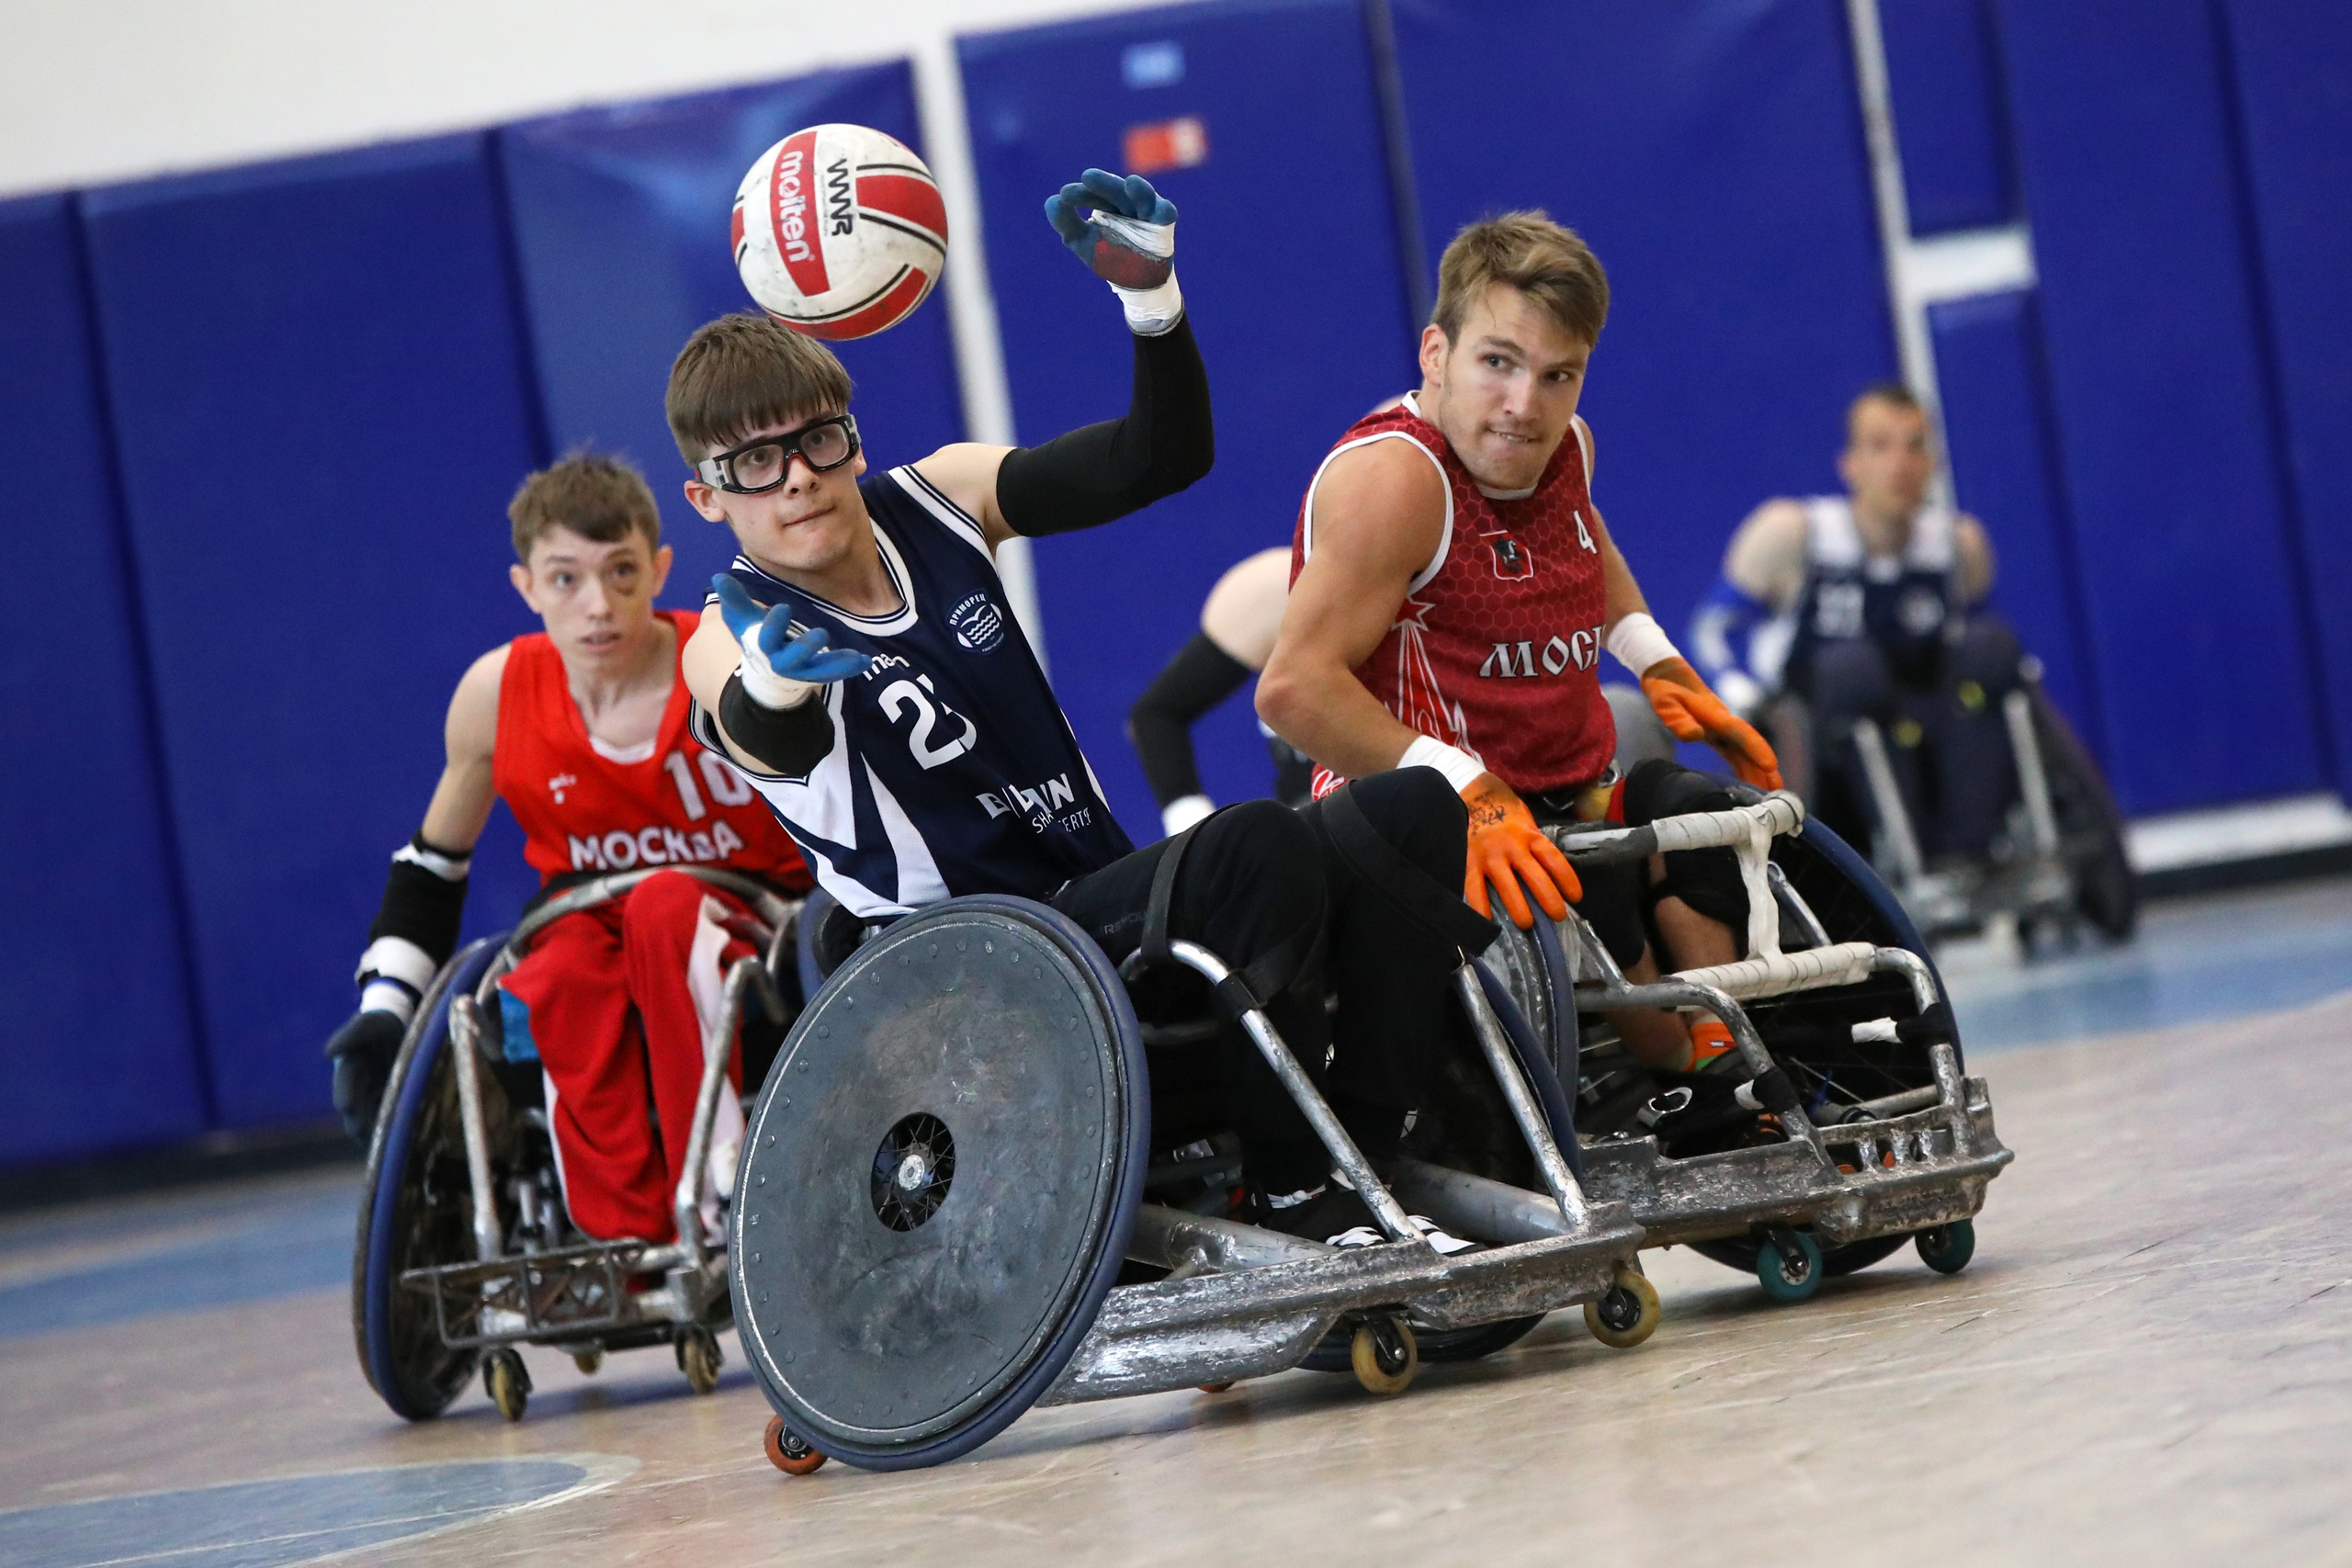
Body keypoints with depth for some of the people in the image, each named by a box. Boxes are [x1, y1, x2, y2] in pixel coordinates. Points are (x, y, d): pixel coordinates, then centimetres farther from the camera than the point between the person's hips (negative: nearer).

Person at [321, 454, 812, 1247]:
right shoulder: (496, 694, -6)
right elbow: (431, 867, 10)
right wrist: (384, 1005, 3)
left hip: (743, 930, -2)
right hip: (591, 931, 2)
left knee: (663, 907, -36)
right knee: (557, 987, -33)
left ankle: (721, 1186, -33)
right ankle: (631, 1241, -31)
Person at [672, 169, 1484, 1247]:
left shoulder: (937, 502, 7)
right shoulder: (729, 646, -9)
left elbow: (1162, 459, 4)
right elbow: (772, 738, -34)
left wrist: (1150, 295, -14)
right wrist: (780, 682, -58)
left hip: (1104, 897, 7)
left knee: (1411, 815, -12)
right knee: (1257, 845, -32)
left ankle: (1364, 1159, -10)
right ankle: (1289, 1196, -21)